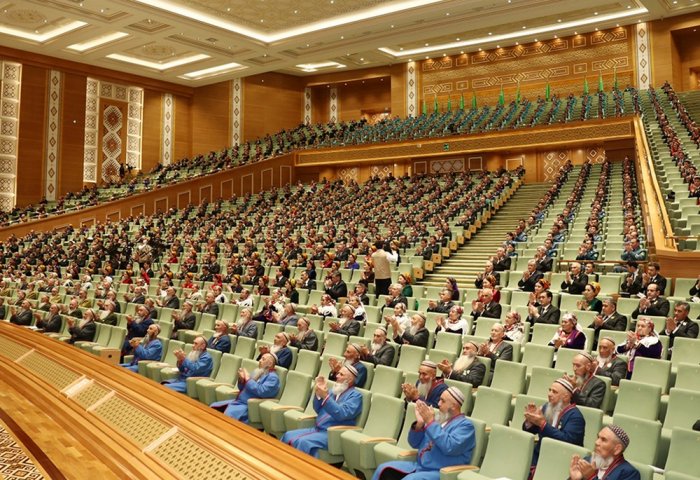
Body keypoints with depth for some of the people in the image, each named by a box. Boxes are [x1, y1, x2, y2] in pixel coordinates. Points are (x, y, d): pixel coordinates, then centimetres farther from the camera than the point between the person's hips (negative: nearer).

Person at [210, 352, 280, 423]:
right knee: (213, 407, 1)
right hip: (238, 401, 9)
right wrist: (241, 379, 2)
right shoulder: (257, 372, 19)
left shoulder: (273, 378, -6)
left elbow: (261, 392, -22)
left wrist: (248, 379, -12)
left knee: (227, 415, -31)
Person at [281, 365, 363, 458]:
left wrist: (325, 396, -25)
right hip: (317, 429, 8)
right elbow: (318, 410, 14)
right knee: (288, 435, -8)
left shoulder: (355, 395, -4)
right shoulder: (333, 390, 18)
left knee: (304, 442, -29)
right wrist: (318, 392, -3)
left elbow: (342, 414, -19)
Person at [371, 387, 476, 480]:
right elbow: (414, 444, 15)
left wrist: (430, 422, -20)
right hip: (419, 466, 7)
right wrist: (419, 423, -3)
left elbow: (449, 447, -23)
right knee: (384, 469, -11)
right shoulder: (437, 419, 17)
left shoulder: (465, 425, -4)